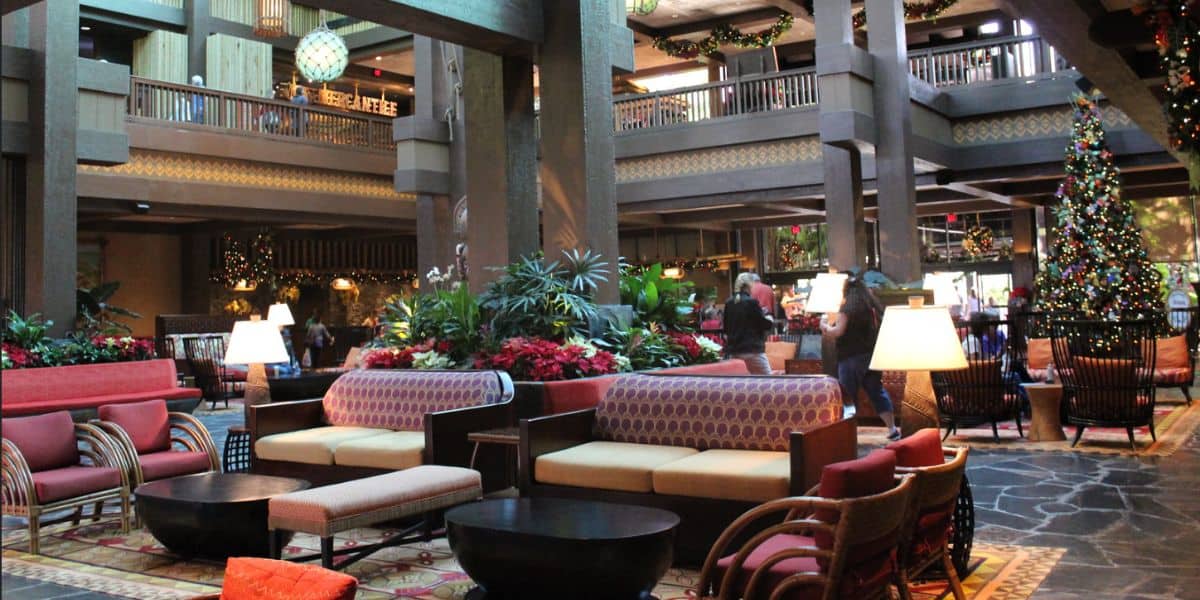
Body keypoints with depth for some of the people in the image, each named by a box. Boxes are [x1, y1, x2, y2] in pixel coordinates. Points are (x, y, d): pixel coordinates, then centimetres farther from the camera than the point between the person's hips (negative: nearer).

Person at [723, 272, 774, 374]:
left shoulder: (728, 303, 6)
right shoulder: (751, 302, -12)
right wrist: (770, 321, 14)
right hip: (753, 349, -6)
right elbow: (765, 324, -6)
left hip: (733, 349, 6)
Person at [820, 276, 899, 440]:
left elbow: (838, 332, -17)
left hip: (852, 358, -7)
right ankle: (892, 429, 15)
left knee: (847, 396, -1)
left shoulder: (848, 307, -11)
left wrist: (824, 327, 0)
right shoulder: (874, 306, 11)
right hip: (873, 356, 7)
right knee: (877, 392, 14)